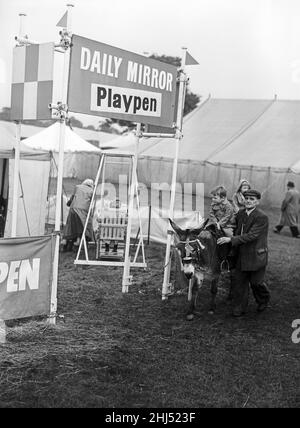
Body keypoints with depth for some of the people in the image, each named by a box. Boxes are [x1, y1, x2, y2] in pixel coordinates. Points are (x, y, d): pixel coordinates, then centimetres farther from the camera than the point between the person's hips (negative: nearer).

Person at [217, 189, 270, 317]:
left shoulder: (262, 217, -18)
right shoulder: (240, 213, 4)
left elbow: (251, 236, -25)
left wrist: (231, 239, -28)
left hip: (256, 255, -6)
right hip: (241, 255, 6)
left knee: (256, 282, 8)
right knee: (239, 281, 6)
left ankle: (263, 301, 38)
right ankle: (239, 309, 18)